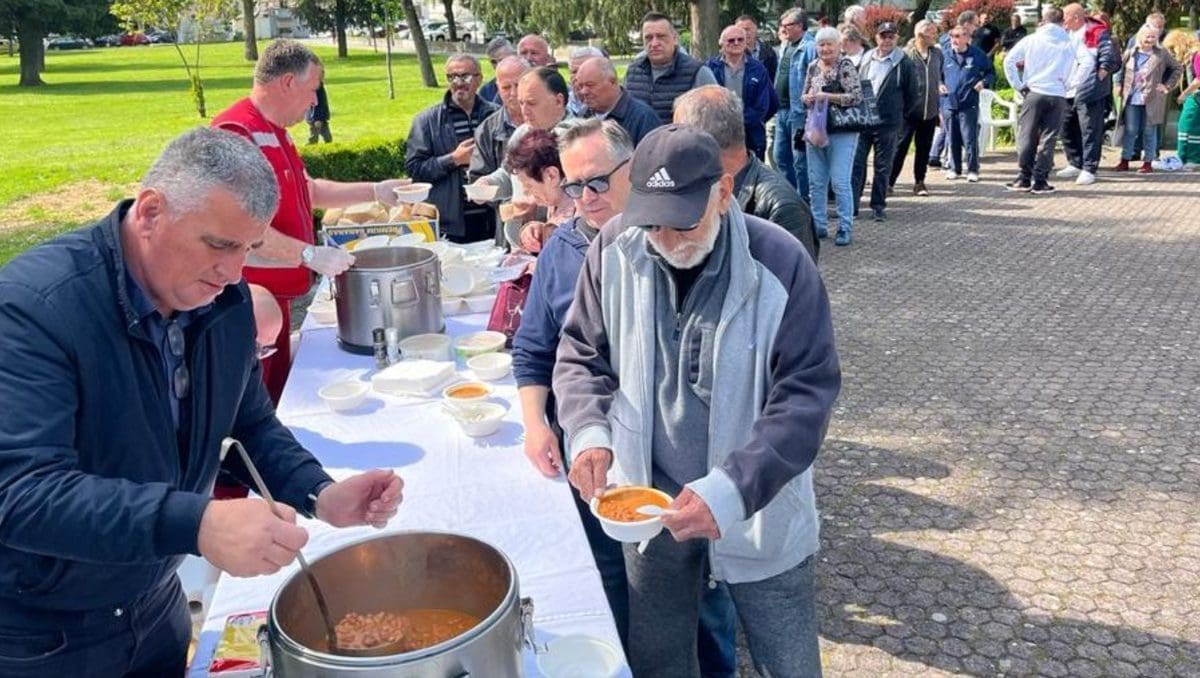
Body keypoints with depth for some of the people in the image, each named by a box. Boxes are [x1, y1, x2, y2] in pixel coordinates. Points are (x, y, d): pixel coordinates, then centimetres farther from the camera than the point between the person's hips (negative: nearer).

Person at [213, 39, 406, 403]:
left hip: (276, 294, 10)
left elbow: (309, 191, 27)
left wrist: (375, 191, 24)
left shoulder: (275, 132, 16)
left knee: (278, 396, 18)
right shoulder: (237, 132, -19)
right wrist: (310, 254, -25)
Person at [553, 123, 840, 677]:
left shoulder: (780, 264, -20)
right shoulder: (615, 249, -10)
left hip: (759, 515, -2)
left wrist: (733, 490, -30)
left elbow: (806, 393, -19)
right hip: (647, 505, 3)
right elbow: (580, 353, 1)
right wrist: (590, 432, -19)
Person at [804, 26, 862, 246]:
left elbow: (856, 96, -16)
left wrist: (827, 96, -19)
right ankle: (819, 226, 20)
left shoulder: (845, 67, -8)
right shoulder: (813, 67, 11)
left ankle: (844, 229, 3)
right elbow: (805, 94, 20)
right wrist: (807, 98, -3)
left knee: (840, 181, -6)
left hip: (841, 133, -6)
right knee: (816, 181, 10)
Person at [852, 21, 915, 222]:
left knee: (883, 166, 5)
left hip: (887, 123, -3)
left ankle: (878, 206, 13)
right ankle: (852, 204, 6)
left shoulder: (903, 63, -3)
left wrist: (897, 112, 5)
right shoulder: (866, 59, 8)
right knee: (856, 162, 1)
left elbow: (911, 94, 3)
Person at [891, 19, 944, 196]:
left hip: (930, 111, 5)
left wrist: (940, 85, 6)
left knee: (924, 148, 11)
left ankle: (919, 182, 20)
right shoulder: (906, 54, -8)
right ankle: (889, 181, 4)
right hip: (909, 110, -5)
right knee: (900, 147, -3)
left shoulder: (937, 54, 9)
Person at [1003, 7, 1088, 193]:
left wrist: (1019, 85, 2)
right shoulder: (1070, 43, 6)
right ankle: (1040, 181, 3)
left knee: (1026, 136, 7)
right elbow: (1087, 60, -6)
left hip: (1034, 93, -1)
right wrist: (1070, 84, 3)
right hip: (1058, 96, 1)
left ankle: (1025, 178, 7)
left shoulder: (1031, 40, 4)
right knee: (1047, 139, 4)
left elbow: (1009, 61, -4)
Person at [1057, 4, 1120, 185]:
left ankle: (1089, 169, 0)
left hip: (1089, 92, -8)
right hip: (1068, 93, 8)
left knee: (1090, 131, -3)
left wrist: (1096, 78, -14)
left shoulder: (1097, 33, -10)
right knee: (1067, 129, 14)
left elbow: (1110, 58, -16)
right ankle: (1075, 164, 27)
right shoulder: (1067, 34, 13)